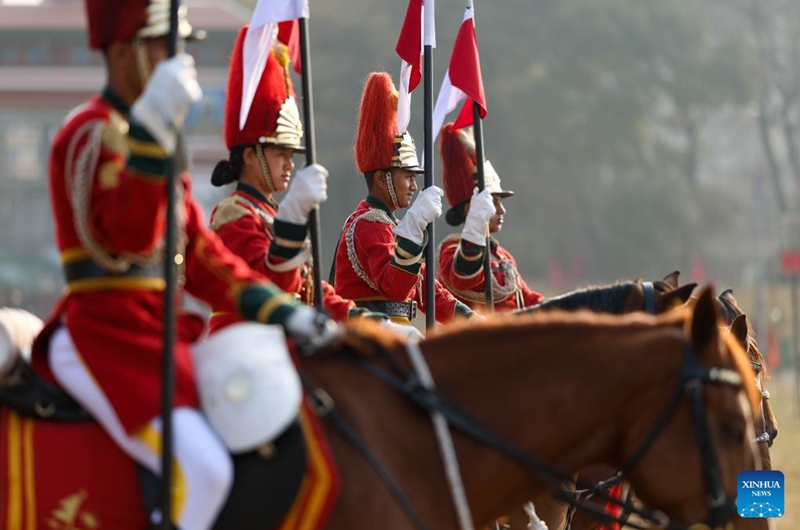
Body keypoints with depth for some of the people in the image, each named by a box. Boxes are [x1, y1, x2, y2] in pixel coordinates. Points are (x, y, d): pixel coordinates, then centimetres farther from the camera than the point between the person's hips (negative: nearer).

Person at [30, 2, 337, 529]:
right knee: (201, 467, -29)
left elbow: (197, 251, 21)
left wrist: (280, 309, 11)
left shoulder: (151, 139, 20)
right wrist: (152, 127, -35)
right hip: (104, 332, -10)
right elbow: (127, 238, -26)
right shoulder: (92, 134, -10)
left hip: (158, 329, 10)